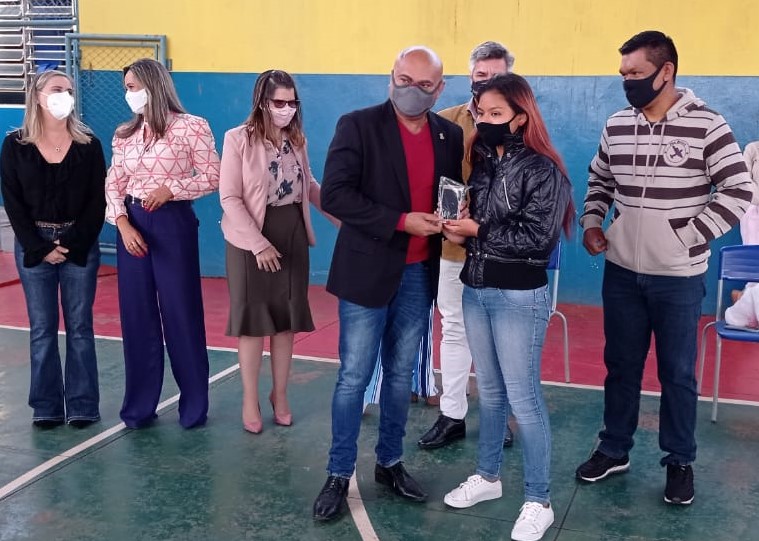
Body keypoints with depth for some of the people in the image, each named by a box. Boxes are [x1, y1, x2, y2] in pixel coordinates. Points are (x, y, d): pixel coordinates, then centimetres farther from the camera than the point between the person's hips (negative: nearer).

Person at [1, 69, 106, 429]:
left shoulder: (89, 145, 2)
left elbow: (97, 201, -1)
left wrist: (73, 244, -11)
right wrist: (40, 248, -10)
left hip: (80, 245, 0)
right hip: (33, 247, 0)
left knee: (80, 327, 3)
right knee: (42, 328, 5)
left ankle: (82, 405, 10)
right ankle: (46, 407, 13)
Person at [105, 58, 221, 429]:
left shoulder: (190, 127, -5)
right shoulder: (124, 134, 9)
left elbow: (213, 178, -6)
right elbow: (113, 185, 7)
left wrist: (170, 189, -17)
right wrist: (123, 224, -8)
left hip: (173, 223, -4)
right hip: (132, 225, 5)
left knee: (181, 313, 0)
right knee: (136, 314, 7)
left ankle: (194, 403, 14)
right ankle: (139, 404, 18)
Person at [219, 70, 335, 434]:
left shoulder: (296, 140, 5)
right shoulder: (238, 139, -11)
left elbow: (309, 186, 15)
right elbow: (230, 198, -14)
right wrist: (258, 243, -19)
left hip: (292, 237, 5)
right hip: (251, 240, -4)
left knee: (286, 319, 10)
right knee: (252, 320, 4)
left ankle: (280, 395, 25)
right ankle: (250, 400, 17)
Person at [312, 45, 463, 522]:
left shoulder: (451, 136, 5)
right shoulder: (358, 126, -9)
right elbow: (334, 195, -17)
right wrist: (400, 221, -21)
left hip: (420, 274, 4)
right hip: (368, 271, -4)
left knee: (401, 375, 15)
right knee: (354, 377, 3)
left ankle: (391, 463, 30)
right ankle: (339, 475, 16)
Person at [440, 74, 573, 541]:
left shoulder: (543, 169, -11)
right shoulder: (482, 162, 9)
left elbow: (537, 236, -18)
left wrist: (478, 231, -15)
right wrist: (458, 230, -8)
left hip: (519, 297, -7)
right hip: (476, 289, 7)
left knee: (523, 398, -1)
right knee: (489, 391, 17)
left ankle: (538, 502, 12)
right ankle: (488, 477, 33)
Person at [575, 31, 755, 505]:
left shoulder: (707, 125, -11)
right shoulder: (617, 125, 4)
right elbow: (599, 180, 18)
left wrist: (690, 238, -14)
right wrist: (591, 222, 4)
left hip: (679, 277, -4)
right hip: (622, 272, 4)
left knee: (677, 373, 8)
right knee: (621, 365, 15)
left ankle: (680, 462, 24)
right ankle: (614, 450, 30)